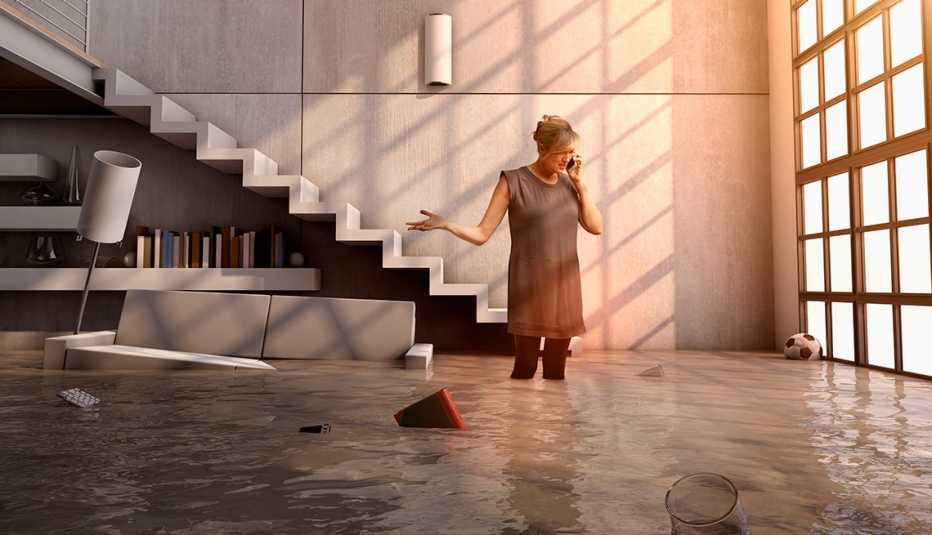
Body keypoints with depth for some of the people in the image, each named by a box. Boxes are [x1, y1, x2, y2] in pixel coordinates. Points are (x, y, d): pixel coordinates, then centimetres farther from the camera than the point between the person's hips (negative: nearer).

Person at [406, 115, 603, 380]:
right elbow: (481, 234, -5)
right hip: (529, 286, -4)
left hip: (565, 286, 4)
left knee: (556, 370, 7)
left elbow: (596, 227, 6)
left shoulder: (569, 183, 11)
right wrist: (444, 224, -21)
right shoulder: (514, 181, -3)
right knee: (524, 367, -4)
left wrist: (579, 183, 1)